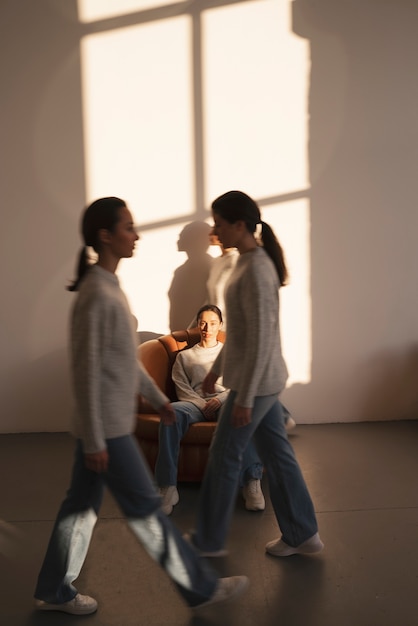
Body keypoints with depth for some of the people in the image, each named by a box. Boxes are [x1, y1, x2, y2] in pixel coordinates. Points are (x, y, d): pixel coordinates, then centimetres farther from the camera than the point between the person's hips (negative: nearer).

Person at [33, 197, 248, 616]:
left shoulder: (110, 286, 9)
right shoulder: (95, 294, -21)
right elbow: (85, 372, -21)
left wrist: (156, 397, 22)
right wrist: (94, 440, -18)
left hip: (107, 424, 9)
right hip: (106, 428, -9)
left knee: (82, 504, 18)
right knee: (145, 510, 5)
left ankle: (54, 592, 33)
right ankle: (200, 588, 20)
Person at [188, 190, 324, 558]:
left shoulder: (257, 270, -22)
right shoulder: (248, 263, 9)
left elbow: (261, 340, -23)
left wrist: (244, 397, -21)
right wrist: (217, 368, 22)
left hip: (257, 382, -9)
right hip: (264, 380, 9)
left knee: (224, 457, 5)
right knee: (276, 452, 16)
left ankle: (209, 540, 23)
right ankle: (302, 535, 27)